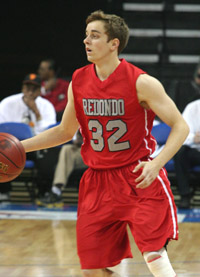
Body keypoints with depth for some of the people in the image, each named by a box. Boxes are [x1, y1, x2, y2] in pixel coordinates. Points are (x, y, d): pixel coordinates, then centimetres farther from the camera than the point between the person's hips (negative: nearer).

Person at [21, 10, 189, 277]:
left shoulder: (141, 83, -12)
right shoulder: (78, 82, 4)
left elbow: (180, 126, -10)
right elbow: (66, 131, 18)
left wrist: (157, 163, -25)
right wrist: (20, 147, 10)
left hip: (140, 179, -5)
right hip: (98, 183, 5)